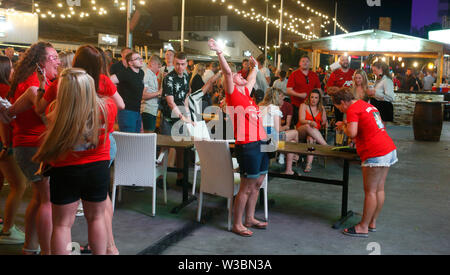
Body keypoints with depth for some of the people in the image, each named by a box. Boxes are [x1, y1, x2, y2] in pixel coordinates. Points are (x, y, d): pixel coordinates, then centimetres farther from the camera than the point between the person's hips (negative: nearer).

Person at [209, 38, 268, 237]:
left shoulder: (245, 92, 17)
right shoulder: (233, 94, -5)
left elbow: (252, 79, 37)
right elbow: (227, 71, -19)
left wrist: (254, 66, 49)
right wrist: (219, 52, -25)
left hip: (260, 143, 9)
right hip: (247, 145, -9)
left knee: (257, 184, 15)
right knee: (247, 187, -3)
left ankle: (250, 219, 27)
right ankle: (237, 224, 8)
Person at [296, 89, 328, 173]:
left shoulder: (321, 108, 15)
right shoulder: (304, 105, 5)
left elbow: (324, 121, 16)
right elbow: (301, 120, -8)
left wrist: (325, 123, -9)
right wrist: (310, 122, -28)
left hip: (316, 132, 1)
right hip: (301, 131, -1)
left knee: (311, 138, -36)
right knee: (308, 127, -37)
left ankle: (309, 164, -44)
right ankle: (326, 146, -41)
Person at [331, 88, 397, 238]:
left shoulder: (353, 110, -9)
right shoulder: (367, 105, 20)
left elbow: (352, 133, -20)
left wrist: (343, 126, 1)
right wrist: (348, 125, 19)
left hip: (375, 153, -10)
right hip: (389, 149, 10)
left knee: (370, 191, -2)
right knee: (379, 189, 14)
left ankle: (363, 227, 6)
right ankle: (372, 223, 24)